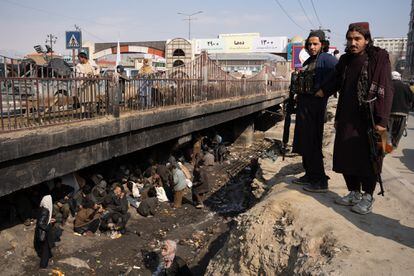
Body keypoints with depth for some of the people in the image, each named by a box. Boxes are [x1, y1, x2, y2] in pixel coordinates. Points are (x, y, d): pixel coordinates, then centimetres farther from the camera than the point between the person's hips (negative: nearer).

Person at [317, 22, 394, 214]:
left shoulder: (379, 58, -7)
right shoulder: (345, 60, 10)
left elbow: (385, 90, -12)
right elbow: (335, 81, 14)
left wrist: (381, 120, -17)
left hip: (368, 119, -6)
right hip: (347, 119, 6)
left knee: (367, 159, 3)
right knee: (345, 157, 10)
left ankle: (367, 198, 19)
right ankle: (354, 194, 26)